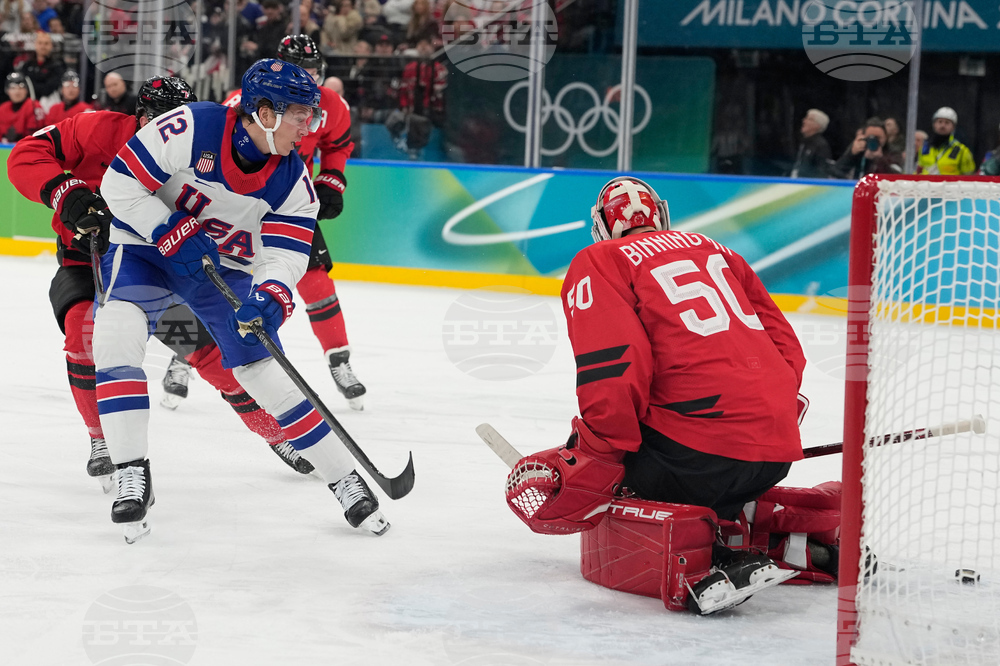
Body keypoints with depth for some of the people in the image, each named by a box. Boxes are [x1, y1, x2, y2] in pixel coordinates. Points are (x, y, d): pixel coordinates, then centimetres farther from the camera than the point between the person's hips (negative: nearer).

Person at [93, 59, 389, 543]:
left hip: (225, 265, 3)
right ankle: (132, 475, -20)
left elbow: (284, 254, -16)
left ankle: (344, 478, 4)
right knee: (117, 330, -28)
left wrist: (270, 299, -36)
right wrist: (173, 233, -28)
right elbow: (120, 184, -22)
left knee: (262, 365, -7)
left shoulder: (293, 180, -13)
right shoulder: (190, 129, -27)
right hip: (145, 246, -2)